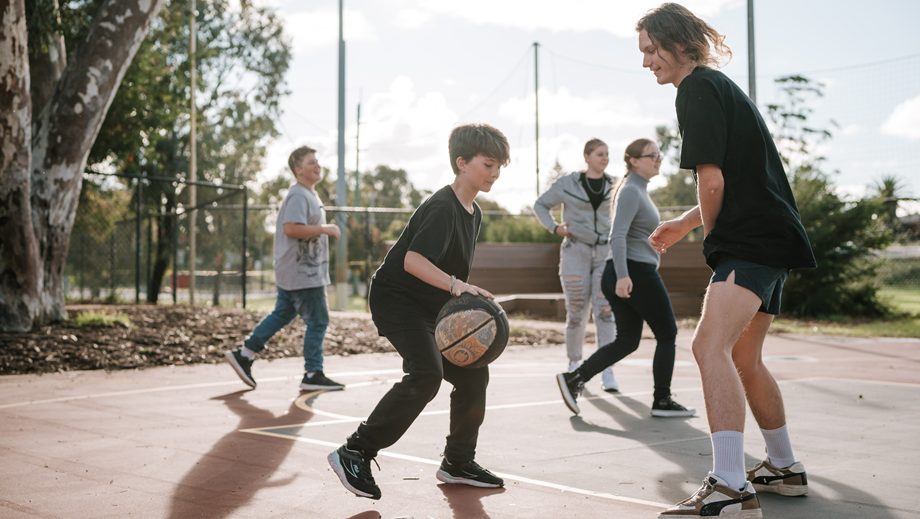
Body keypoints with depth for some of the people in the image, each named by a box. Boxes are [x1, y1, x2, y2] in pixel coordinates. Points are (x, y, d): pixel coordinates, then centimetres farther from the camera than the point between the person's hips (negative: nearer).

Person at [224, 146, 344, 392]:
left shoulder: (309, 195, 19)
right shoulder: (298, 196, -16)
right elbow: (291, 228, -27)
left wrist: (324, 230, 15)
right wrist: (325, 229, -22)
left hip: (291, 273, 11)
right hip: (303, 274, -11)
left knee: (282, 314, 16)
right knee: (318, 321, -5)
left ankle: (244, 355, 21)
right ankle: (313, 374, 2)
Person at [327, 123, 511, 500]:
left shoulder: (474, 213, 11)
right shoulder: (442, 207, -20)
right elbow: (413, 260, -31)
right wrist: (457, 285, -40)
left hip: (433, 307, 10)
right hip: (396, 298, -10)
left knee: (473, 373, 7)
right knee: (426, 372, -27)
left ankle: (458, 463, 21)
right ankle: (354, 454, -21)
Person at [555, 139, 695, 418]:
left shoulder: (638, 190, 19)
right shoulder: (631, 191, -12)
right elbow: (617, 235, -23)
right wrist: (623, 275, -32)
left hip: (624, 274, 10)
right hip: (637, 271, -10)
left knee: (627, 341, 10)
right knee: (667, 333, 2)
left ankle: (574, 378, 2)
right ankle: (662, 400, 8)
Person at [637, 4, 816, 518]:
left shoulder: (699, 87, -9)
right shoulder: (721, 87, 23)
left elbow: (712, 181, -17)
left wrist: (710, 235, -1)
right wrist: (684, 224, 30)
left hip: (751, 240, -11)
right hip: (770, 240, 11)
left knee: (710, 345, -25)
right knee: (744, 358, 20)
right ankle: (785, 469, 34)